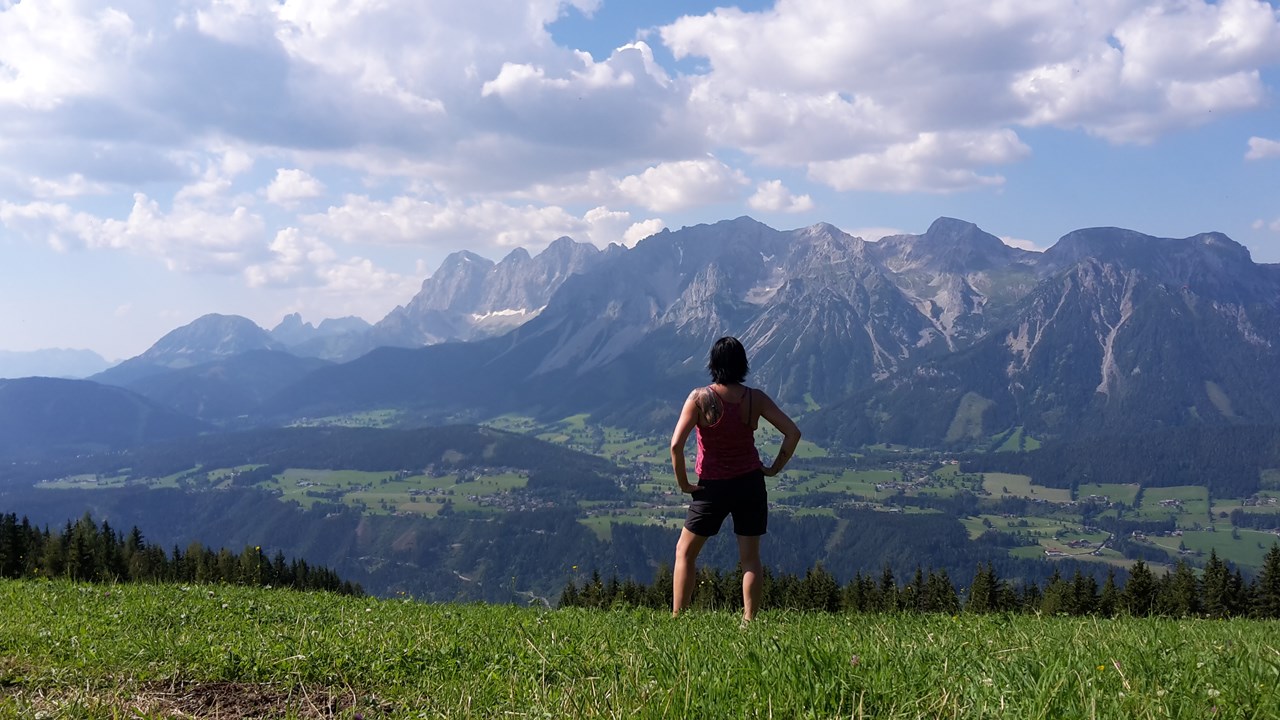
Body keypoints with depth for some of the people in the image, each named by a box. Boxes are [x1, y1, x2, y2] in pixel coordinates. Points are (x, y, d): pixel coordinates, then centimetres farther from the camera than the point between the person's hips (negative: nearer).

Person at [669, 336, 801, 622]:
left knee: (685, 552, 12)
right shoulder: (755, 398, -5)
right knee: (750, 558, 9)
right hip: (751, 484, 2)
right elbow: (793, 432, -7)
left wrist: (683, 483, -9)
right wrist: (775, 468, 2)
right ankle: (749, 622, 7)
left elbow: (676, 444, -21)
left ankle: (676, 619, 8)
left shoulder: (700, 398, -14)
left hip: (712, 488, -2)